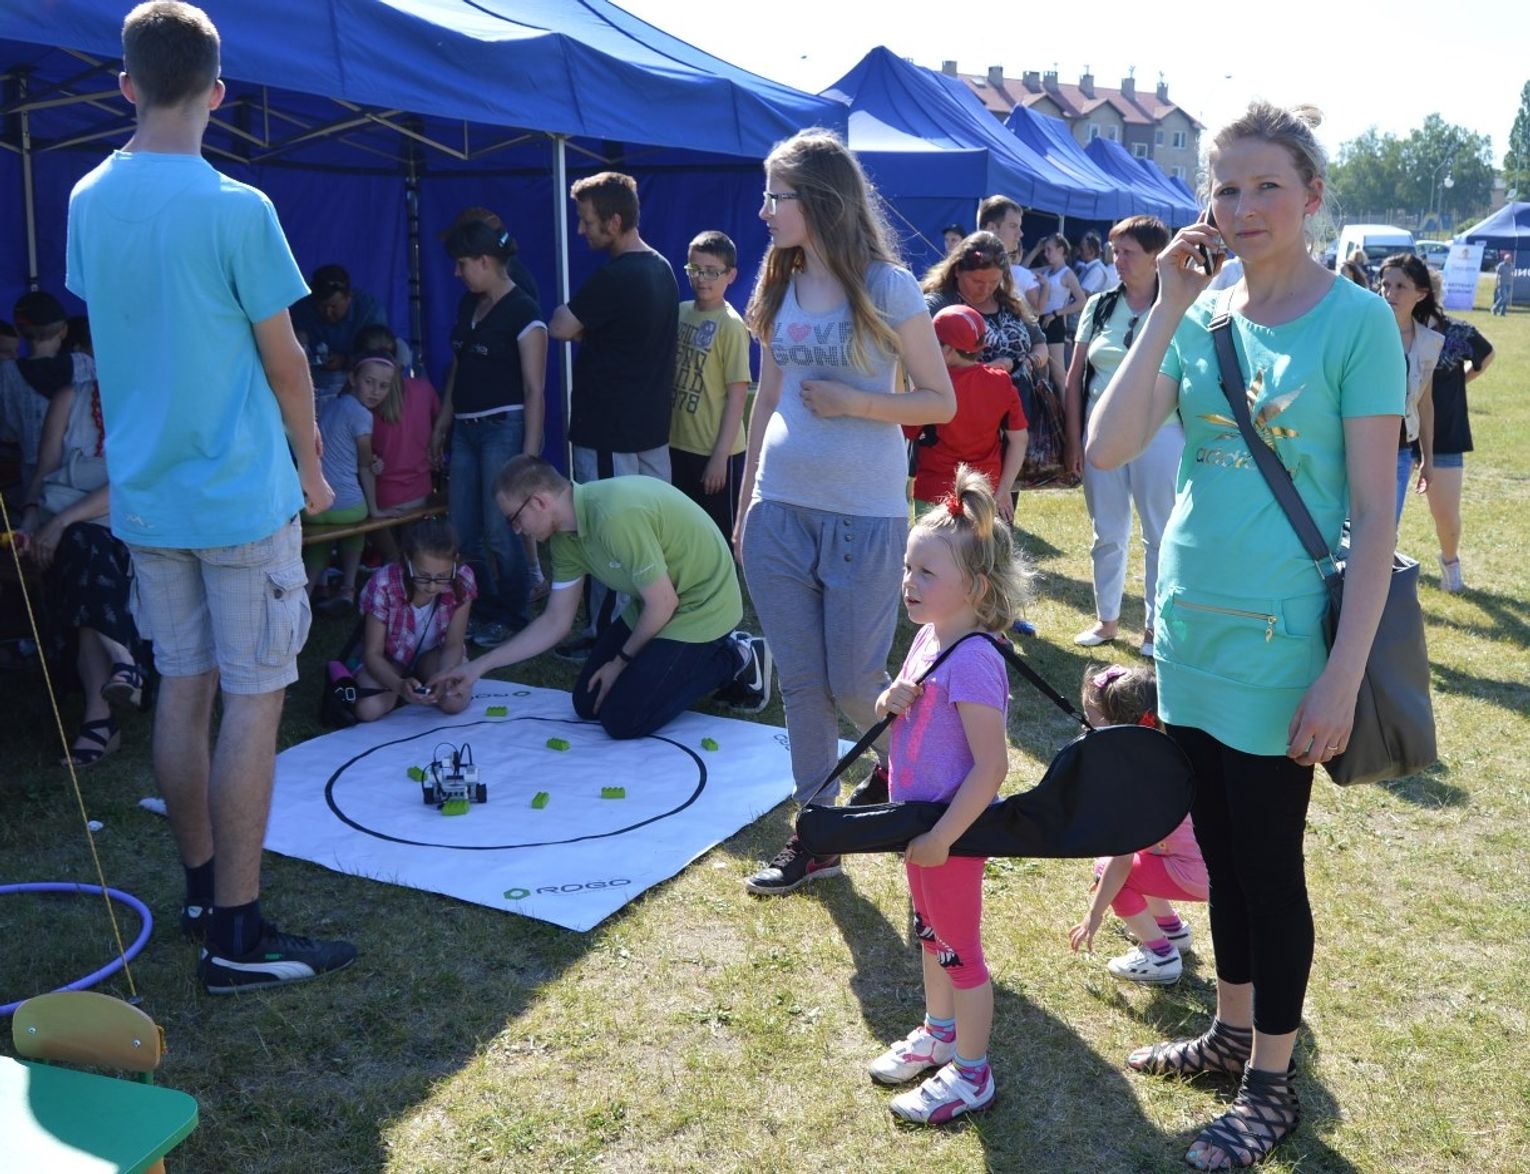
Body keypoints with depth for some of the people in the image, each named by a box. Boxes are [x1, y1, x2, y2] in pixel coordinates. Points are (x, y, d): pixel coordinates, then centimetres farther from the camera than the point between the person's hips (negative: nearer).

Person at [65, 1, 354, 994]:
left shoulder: (87, 201, 5)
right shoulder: (236, 209, -14)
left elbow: (107, 331, 14)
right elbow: (284, 359, -9)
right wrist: (313, 465, 4)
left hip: (145, 492, 7)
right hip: (241, 495, -6)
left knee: (182, 688, 15)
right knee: (253, 700, -1)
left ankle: (203, 887, 28)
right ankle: (236, 937, 4)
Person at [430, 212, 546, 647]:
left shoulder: (523, 313, -10)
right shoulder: (468, 305, 13)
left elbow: (535, 390, -13)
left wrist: (529, 452, -17)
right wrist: (442, 423, 17)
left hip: (503, 428, -8)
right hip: (466, 429, 8)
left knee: (499, 532, -3)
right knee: (461, 533, 9)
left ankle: (510, 616, 14)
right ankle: (484, 609, 25)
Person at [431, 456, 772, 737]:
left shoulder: (615, 516, -32)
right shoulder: (566, 538, -3)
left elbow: (663, 604, -24)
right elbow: (555, 622, 7)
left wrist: (621, 662, -7)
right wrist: (478, 667, 5)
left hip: (702, 607, -9)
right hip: (655, 608, 9)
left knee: (622, 721, -13)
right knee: (587, 703, 9)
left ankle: (734, 661, 3)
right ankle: (701, 662, 18)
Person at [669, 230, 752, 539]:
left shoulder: (731, 325, -13)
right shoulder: (680, 312, 5)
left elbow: (737, 394, -14)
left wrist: (721, 455, -16)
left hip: (715, 451, -6)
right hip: (678, 444, 6)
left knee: (722, 537, 5)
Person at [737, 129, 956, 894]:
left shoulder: (886, 287, -7)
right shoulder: (780, 290, 8)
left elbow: (942, 402, -5)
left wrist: (853, 403, -17)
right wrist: (745, 504, 13)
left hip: (864, 514, -5)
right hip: (780, 509, 5)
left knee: (854, 682, 3)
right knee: (800, 683, 9)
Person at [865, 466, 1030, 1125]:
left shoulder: (973, 662, -27)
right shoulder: (929, 635, 1)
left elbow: (991, 766, -27)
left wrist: (942, 837, -24)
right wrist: (891, 700, -9)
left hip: (952, 827, -9)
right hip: (919, 819, 9)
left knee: (958, 946, 7)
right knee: (929, 931, 24)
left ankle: (971, 1073, 25)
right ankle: (938, 1032, 45)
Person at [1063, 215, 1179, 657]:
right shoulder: (1099, 306, 6)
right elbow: (1075, 377, 7)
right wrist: (1073, 438, 2)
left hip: (1158, 433, -3)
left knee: (1159, 535, 6)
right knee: (1106, 534, 12)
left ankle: (1155, 626, 18)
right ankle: (1107, 619, 26)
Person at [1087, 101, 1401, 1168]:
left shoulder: (1356, 320, -9)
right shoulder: (1202, 315, 5)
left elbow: (1377, 512, -12)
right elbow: (1107, 450, -7)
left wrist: (1344, 677, -17)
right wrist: (1167, 312, -12)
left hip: (1279, 639, -5)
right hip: (1189, 620, 5)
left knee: (1269, 860, 6)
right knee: (1220, 848, 18)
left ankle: (1272, 1084, 25)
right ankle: (1233, 1030, 38)